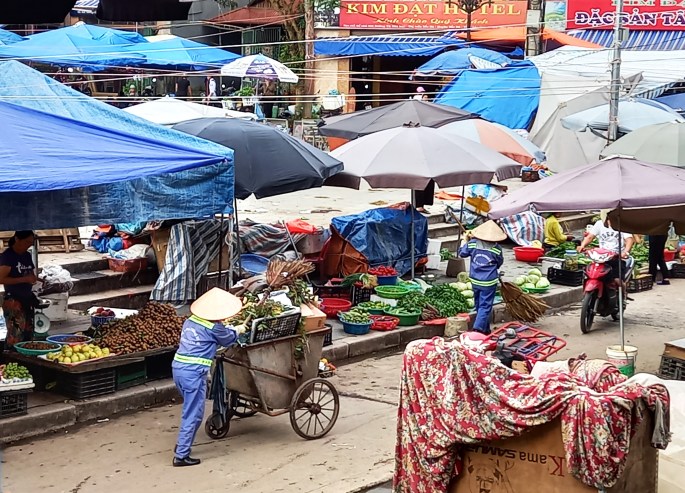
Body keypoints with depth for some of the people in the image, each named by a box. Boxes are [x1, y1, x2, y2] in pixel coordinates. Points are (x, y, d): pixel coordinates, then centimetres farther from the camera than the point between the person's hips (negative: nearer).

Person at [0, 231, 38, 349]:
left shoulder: (27, 256, 14)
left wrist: (33, 278, 3)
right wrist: (24, 279, -19)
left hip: (27, 299, 8)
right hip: (13, 300, -8)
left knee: (28, 334, 8)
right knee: (15, 335, -14)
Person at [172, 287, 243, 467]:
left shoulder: (191, 320, 11)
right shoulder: (214, 328, -10)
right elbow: (229, 339, 10)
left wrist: (225, 327, 31)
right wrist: (235, 329, 30)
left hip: (178, 368, 8)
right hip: (193, 373, -8)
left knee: (191, 409, 25)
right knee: (193, 415, -1)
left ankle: (182, 444, 31)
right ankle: (181, 455, 0)